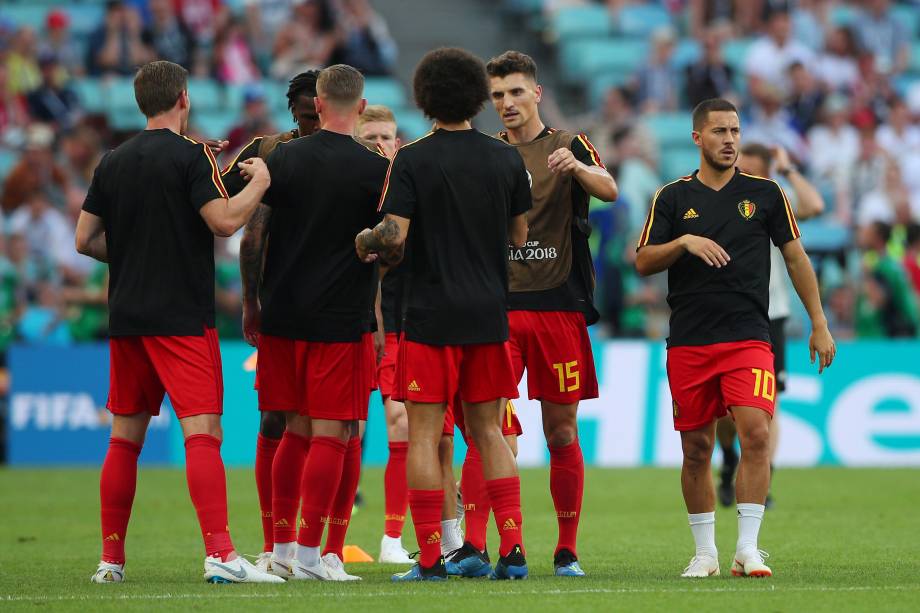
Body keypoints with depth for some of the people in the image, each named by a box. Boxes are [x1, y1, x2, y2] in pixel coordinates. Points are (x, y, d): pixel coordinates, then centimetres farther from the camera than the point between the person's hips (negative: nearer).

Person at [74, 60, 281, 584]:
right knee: (203, 432, -11)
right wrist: (259, 183, 0)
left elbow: (86, 239, 12)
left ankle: (111, 559, 13)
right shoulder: (191, 156, -8)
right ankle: (220, 554, -21)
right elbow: (225, 221, -16)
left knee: (125, 437, 12)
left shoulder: (113, 162, 10)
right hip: (184, 317, -6)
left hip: (126, 318, 6)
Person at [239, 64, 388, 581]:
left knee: (297, 431, 14)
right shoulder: (377, 170, -7)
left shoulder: (283, 158, 2)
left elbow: (252, 237, 3)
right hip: (342, 320, -4)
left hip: (281, 317, 4)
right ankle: (309, 554, -4)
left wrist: (251, 304, 13)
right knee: (332, 435, 0)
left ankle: (282, 549, 15)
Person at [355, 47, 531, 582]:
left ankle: (430, 558, -4)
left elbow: (393, 236, -15)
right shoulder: (507, 158, 4)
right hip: (490, 314, 4)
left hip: (432, 315, -4)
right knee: (488, 429, 12)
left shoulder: (413, 160, -8)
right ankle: (513, 550, 3)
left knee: (424, 433, 0)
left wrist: (365, 243, 6)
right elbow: (520, 236, 11)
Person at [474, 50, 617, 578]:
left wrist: (577, 167, -36)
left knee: (562, 431, 1)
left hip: (559, 306, -2)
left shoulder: (569, 147, 3)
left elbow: (609, 190, -15)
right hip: (498, 308, 2)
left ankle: (568, 549, 9)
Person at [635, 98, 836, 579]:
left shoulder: (764, 193, 7)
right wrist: (685, 242, -15)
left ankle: (748, 548, -14)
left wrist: (819, 323, 8)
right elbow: (643, 263, 3)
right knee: (696, 448, 3)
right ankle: (705, 551, 14)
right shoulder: (672, 198, 7)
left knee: (755, 434, -17)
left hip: (748, 339, -1)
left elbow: (795, 256, 11)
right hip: (688, 343, 1)